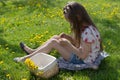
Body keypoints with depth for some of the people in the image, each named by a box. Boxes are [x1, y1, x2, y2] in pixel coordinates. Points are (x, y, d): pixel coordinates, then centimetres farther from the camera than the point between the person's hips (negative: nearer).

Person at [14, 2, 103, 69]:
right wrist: (66, 36, -4)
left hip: (83, 61, -9)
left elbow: (83, 55, -28)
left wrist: (67, 44, -20)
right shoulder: (86, 26, -1)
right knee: (55, 38, 6)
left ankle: (27, 58, 3)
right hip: (80, 55, 9)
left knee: (53, 42, -11)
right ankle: (33, 51, 20)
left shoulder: (87, 32, -31)